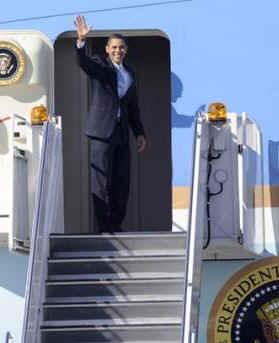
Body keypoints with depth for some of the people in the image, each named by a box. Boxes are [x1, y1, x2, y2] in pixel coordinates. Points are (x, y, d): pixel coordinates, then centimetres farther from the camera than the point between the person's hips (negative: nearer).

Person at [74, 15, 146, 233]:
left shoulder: (129, 72, 17)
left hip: (122, 133, 6)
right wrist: (81, 41, -41)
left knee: (122, 182, 6)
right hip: (102, 131, -6)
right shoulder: (99, 65, 0)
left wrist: (140, 133, 18)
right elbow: (83, 62, -23)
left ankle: (116, 224, 15)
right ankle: (104, 226, -1)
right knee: (102, 181, -4)